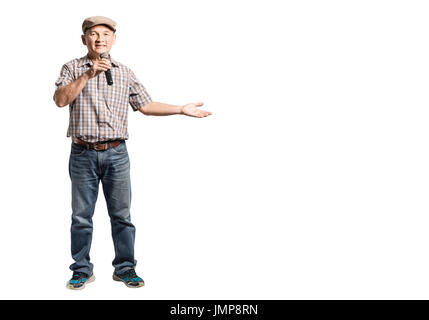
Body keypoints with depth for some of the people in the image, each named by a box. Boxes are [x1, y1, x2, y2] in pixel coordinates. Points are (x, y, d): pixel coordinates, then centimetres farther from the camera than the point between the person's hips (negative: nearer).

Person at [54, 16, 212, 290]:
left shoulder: (125, 73, 11)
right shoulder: (73, 68, 6)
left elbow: (145, 105, 11)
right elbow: (61, 100, -9)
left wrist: (182, 109, 5)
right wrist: (88, 75, -18)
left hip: (116, 154, 1)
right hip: (83, 154, -1)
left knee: (121, 214, 5)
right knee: (81, 215, 6)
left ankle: (125, 268, 18)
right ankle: (82, 270, 19)